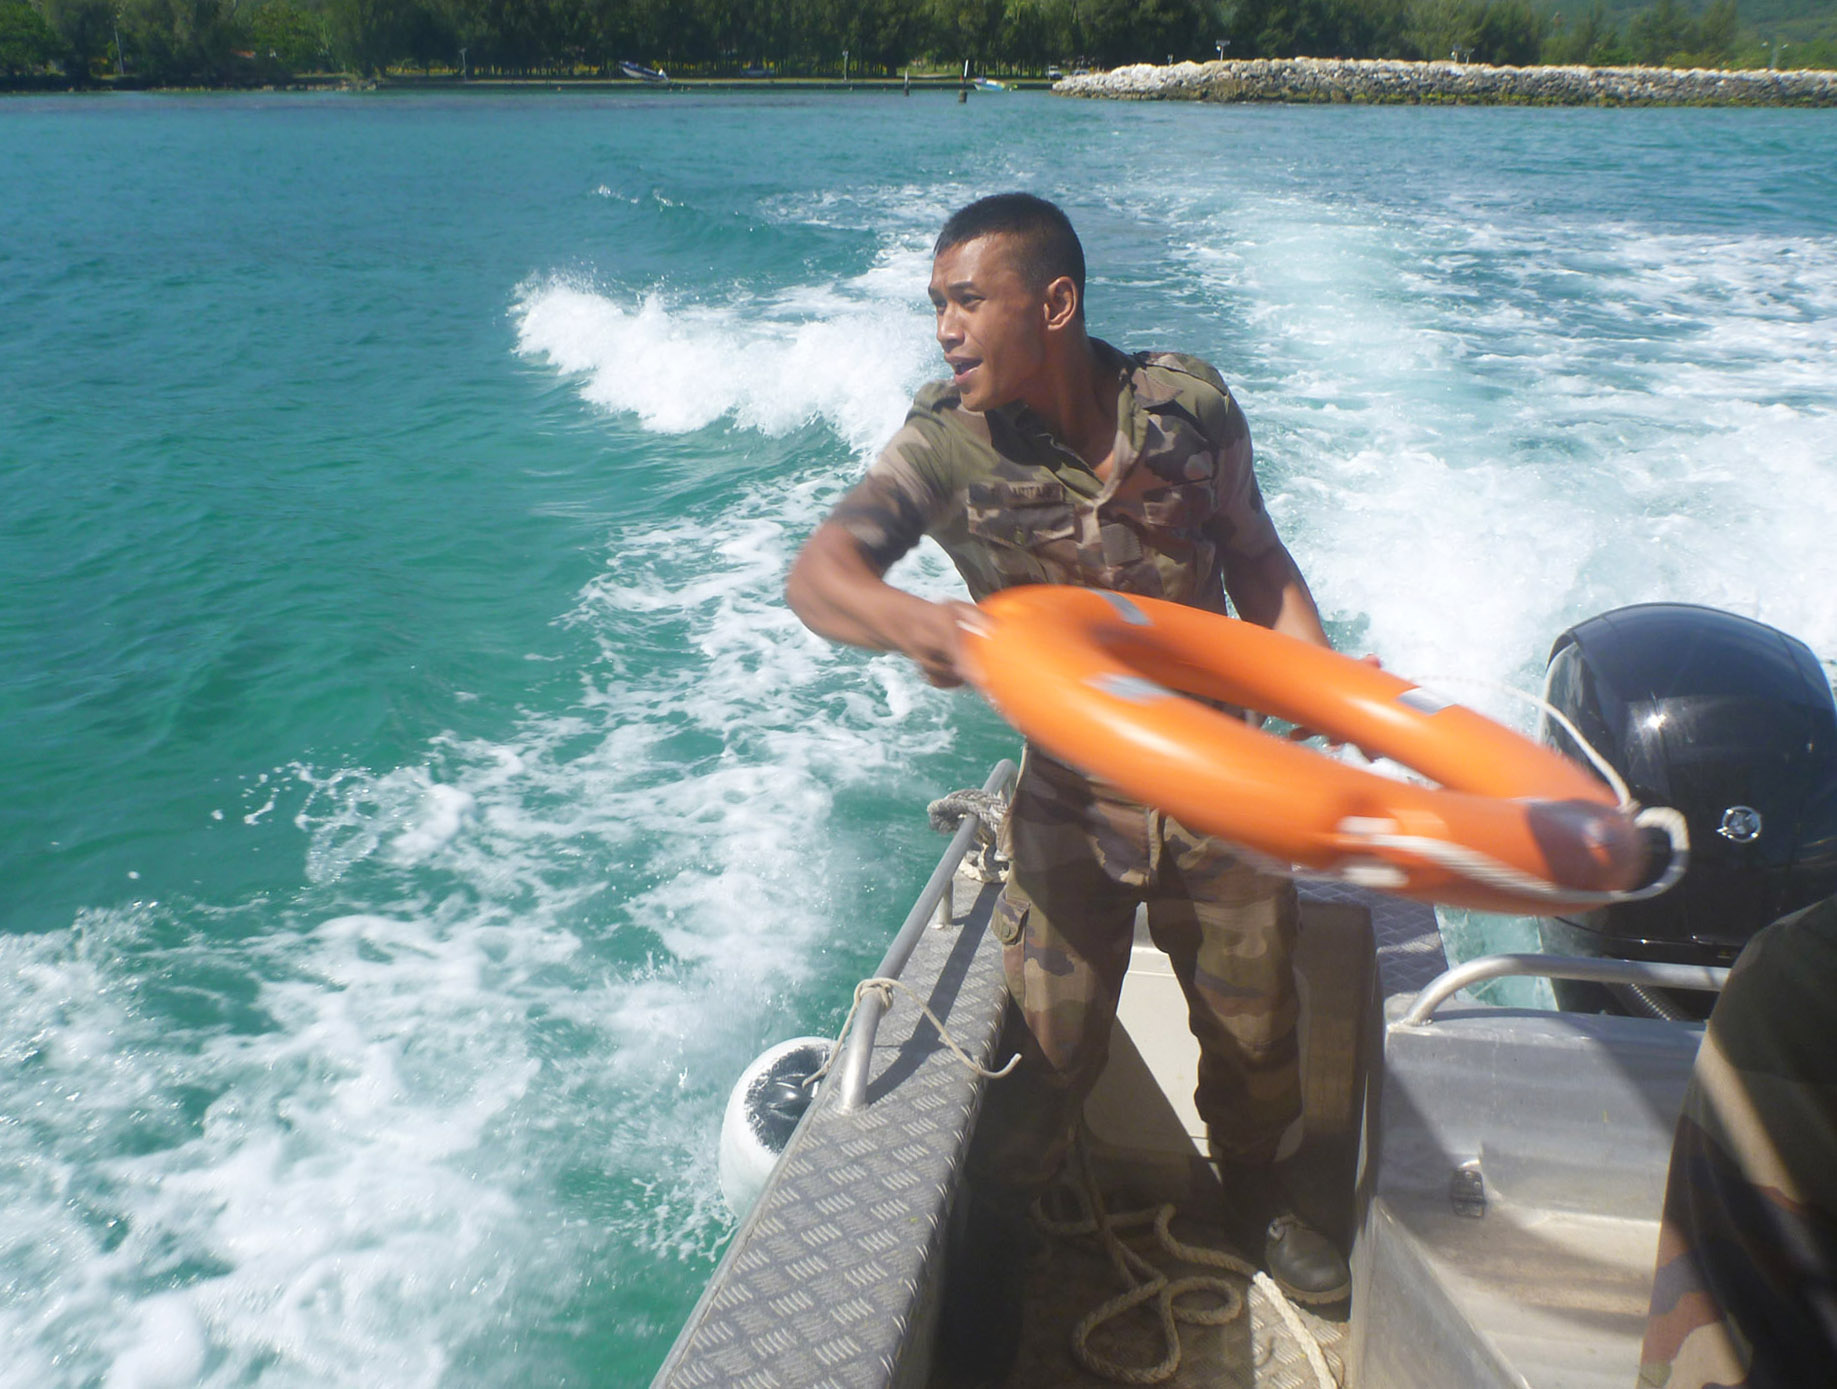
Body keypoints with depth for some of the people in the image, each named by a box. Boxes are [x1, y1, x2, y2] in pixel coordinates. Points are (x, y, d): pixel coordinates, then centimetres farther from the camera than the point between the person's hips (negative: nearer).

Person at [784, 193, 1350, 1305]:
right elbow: (820, 574, -26)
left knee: (1259, 1022, 16)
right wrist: (913, 621, -47)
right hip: (1071, 798, -2)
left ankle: (1255, 1192, 47)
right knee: (1056, 1048, 4)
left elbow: (1254, 556, 3)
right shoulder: (948, 442, -14)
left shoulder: (1189, 401, -9)